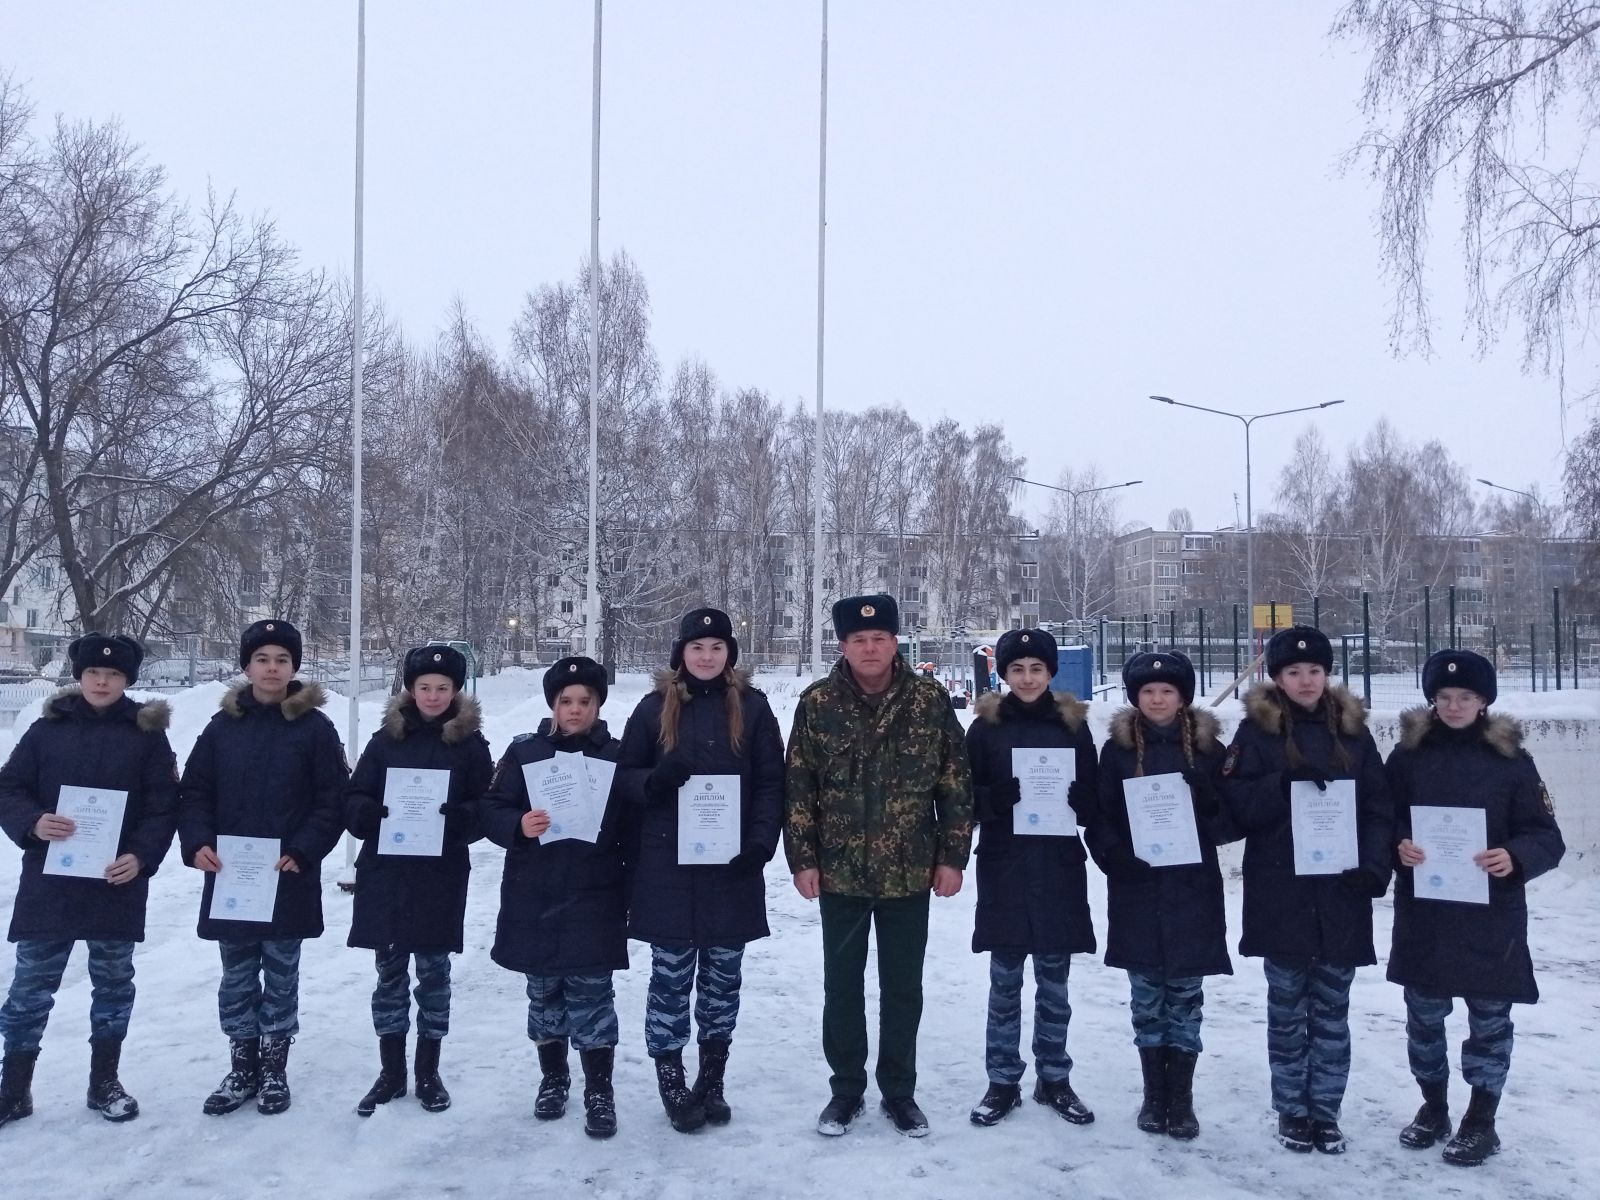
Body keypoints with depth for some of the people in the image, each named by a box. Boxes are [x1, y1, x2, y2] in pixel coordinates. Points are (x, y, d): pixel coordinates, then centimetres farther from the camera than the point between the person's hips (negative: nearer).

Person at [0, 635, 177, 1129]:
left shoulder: (147, 734, 0)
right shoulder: (48, 728, 3)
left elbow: (164, 806, -2)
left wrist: (142, 856, -15)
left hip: (118, 883, 0)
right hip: (49, 880, 0)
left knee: (113, 983, 11)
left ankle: (105, 1082, 24)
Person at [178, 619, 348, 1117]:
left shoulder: (315, 727, -4)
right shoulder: (223, 724, 4)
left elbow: (334, 800, -6)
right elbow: (194, 792, 6)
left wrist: (302, 853, -15)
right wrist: (197, 843, -9)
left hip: (288, 879, -3)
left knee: (280, 974, 9)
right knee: (237, 977, 12)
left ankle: (274, 1067, 22)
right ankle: (241, 1067, 25)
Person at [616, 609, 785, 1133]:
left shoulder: (751, 706, 3)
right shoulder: (655, 707, 2)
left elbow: (771, 782, 2)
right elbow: (626, 774, 6)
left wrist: (761, 843, -9)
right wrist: (656, 779, -16)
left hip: (732, 864, 1)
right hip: (668, 864, -1)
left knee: (723, 974, 10)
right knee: (671, 974, 4)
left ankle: (712, 1080, 24)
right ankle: (671, 1084, 17)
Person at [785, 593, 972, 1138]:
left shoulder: (930, 700, -4)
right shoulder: (817, 703, -4)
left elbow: (956, 783, -1)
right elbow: (798, 786, -1)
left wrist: (953, 857, -3)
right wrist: (802, 858, -5)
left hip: (909, 872, 0)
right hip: (839, 871, 0)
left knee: (903, 987, 11)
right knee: (841, 985, 12)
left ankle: (899, 1092, 27)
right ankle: (846, 1089, 28)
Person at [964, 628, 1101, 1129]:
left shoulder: (1072, 726, 4)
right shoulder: (986, 727, 1)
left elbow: (1094, 801, 6)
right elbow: (966, 797, -1)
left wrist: (1075, 799, -16)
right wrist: (998, 799, -21)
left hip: (1059, 871, 1)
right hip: (1003, 870, -1)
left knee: (1054, 983, 11)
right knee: (1004, 982, 6)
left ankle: (1054, 1079, 25)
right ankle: (1003, 1082, 19)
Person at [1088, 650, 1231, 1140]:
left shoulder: (1208, 748, 2)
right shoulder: (1117, 748, 3)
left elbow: (1230, 819, 3)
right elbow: (1099, 820, 2)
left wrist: (1199, 827, -16)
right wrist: (1118, 859, -14)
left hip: (1193, 892, 0)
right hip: (1137, 892, 0)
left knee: (1184, 998, 6)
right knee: (1146, 998, 9)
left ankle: (1181, 1100, 18)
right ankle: (1154, 1096, 23)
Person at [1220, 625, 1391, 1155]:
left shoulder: (1351, 730, 7)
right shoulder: (1257, 729, -1)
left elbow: (1378, 808, 6)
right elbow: (1235, 803, -8)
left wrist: (1373, 866, -8)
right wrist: (1285, 783, -22)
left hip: (1341, 893, 2)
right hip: (1280, 894, -2)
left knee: (1332, 1010, 10)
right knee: (1287, 1007, 8)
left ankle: (1326, 1111, 23)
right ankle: (1292, 1110, 22)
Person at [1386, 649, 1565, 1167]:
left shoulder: (1511, 759, -2)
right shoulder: (1408, 754, 2)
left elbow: (1546, 835, -2)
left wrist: (1515, 857, -21)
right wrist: (1398, 846, -14)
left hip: (1491, 914, -1)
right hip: (1422, 912, 2)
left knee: (1489, 1017, 7)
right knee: (1423, 1014, 11)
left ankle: (1481, 1120, 22)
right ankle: (1433, 1107, 30)